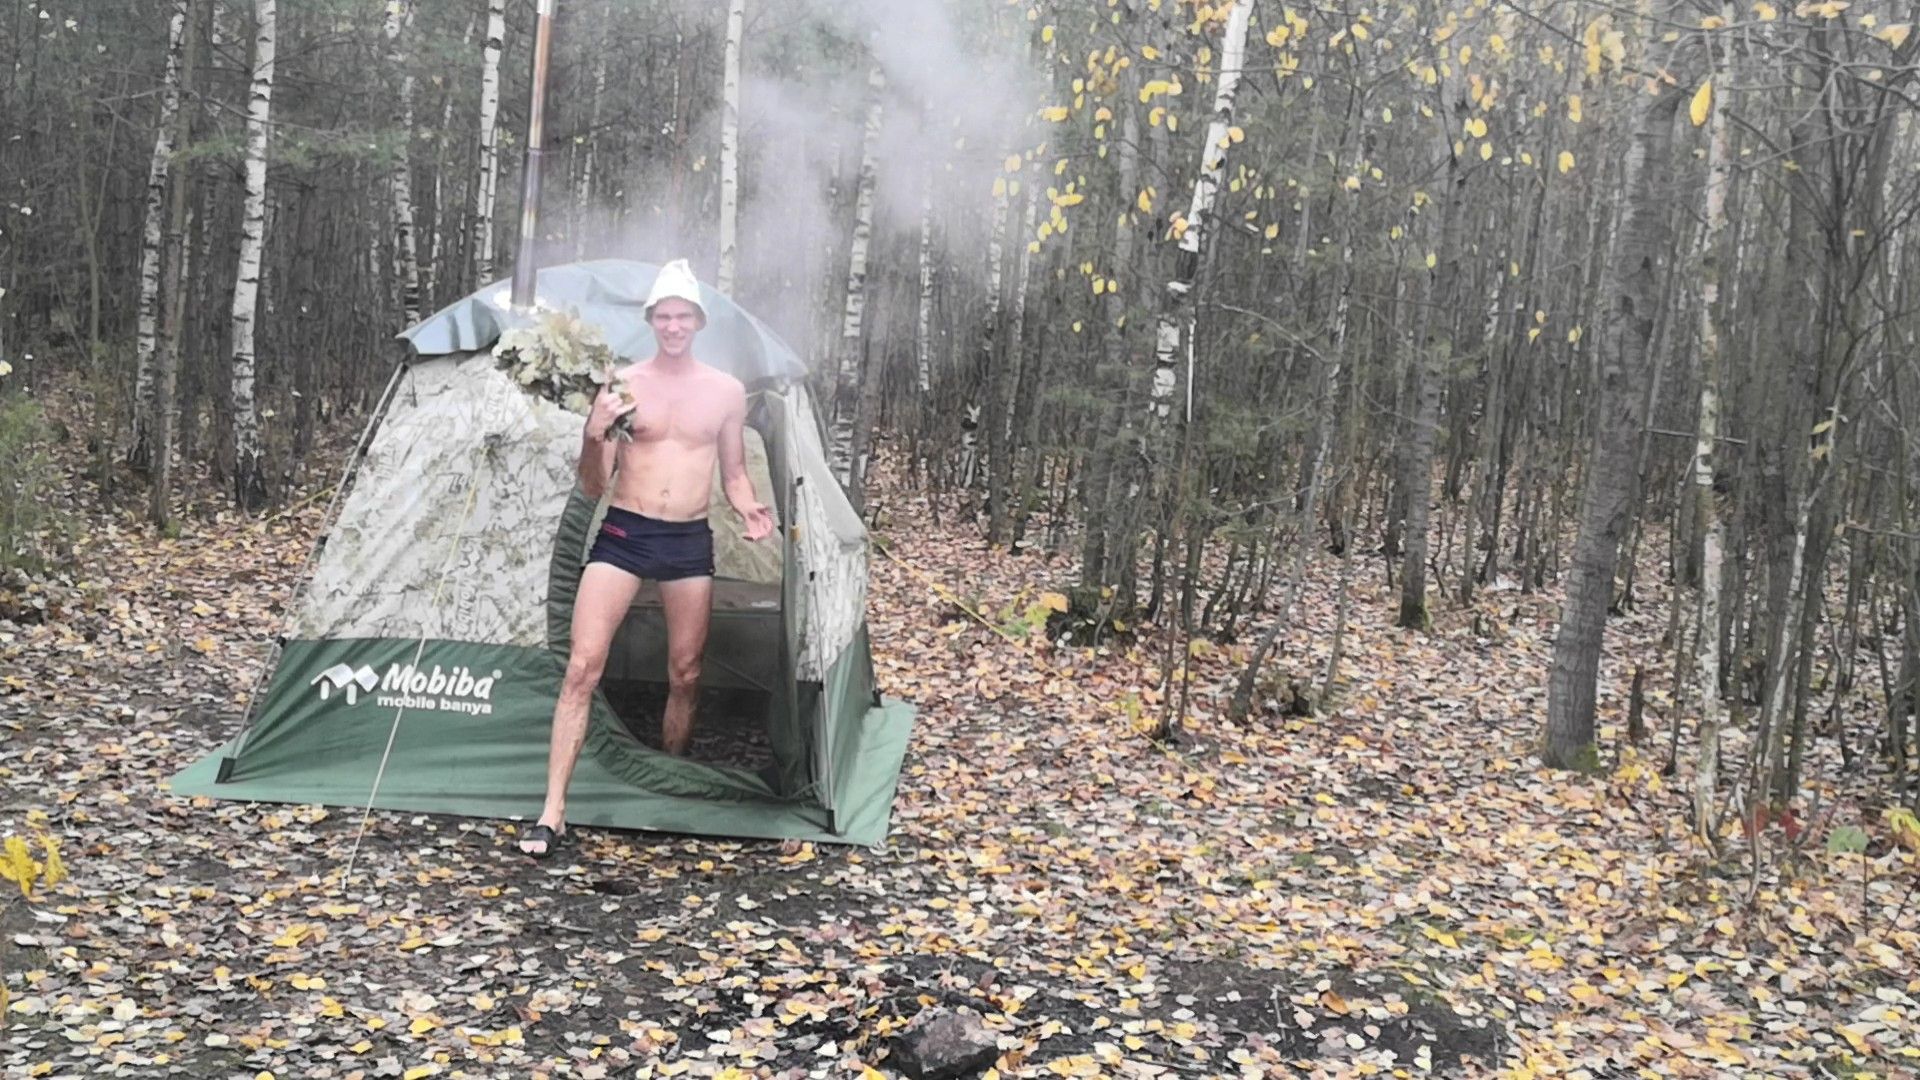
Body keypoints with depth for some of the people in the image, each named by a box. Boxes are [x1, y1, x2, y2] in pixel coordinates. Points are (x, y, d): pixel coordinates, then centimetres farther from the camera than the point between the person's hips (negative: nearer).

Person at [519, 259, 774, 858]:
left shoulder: (727, 391, 5)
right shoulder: (621, 385, -1)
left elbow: (734, 473, 14)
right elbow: (593, 486, 0)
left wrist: (750, 510, -7)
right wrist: (594, 434, -19)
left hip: (690, 541, 2)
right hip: (622, 534, -2)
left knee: (685, 675, 9)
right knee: (582, 666, -10)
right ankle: (553, 811, -8)